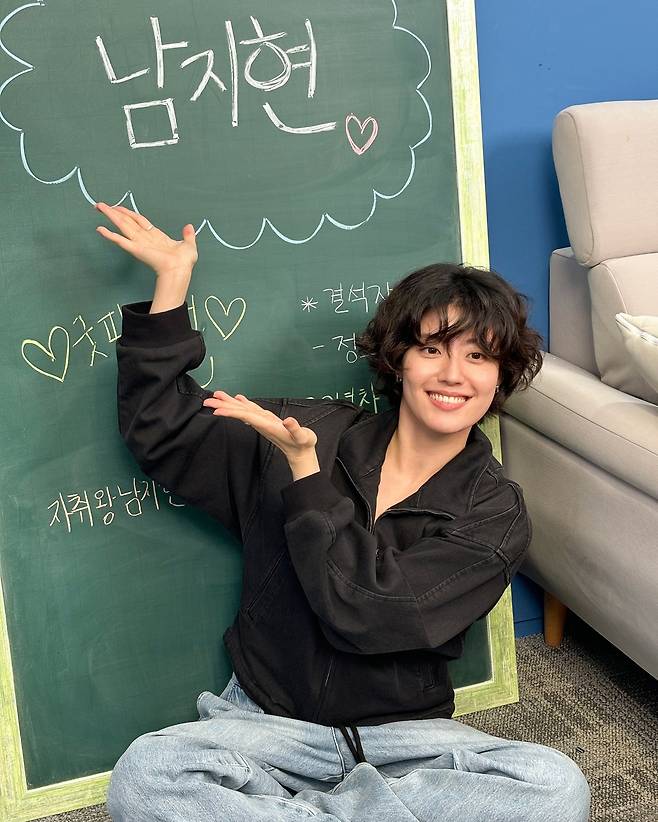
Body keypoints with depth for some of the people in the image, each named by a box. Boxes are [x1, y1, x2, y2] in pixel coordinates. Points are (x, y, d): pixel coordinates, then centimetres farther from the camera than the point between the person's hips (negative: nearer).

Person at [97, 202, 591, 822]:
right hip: (267, 720, 0)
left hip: (402, 733, 1)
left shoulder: (495, 512, -5)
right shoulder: (313, 433, 1)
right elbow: (161, 432, 0)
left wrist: (305, 470, -19)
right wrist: (173, 280, -4)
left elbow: (363, 613, -16)